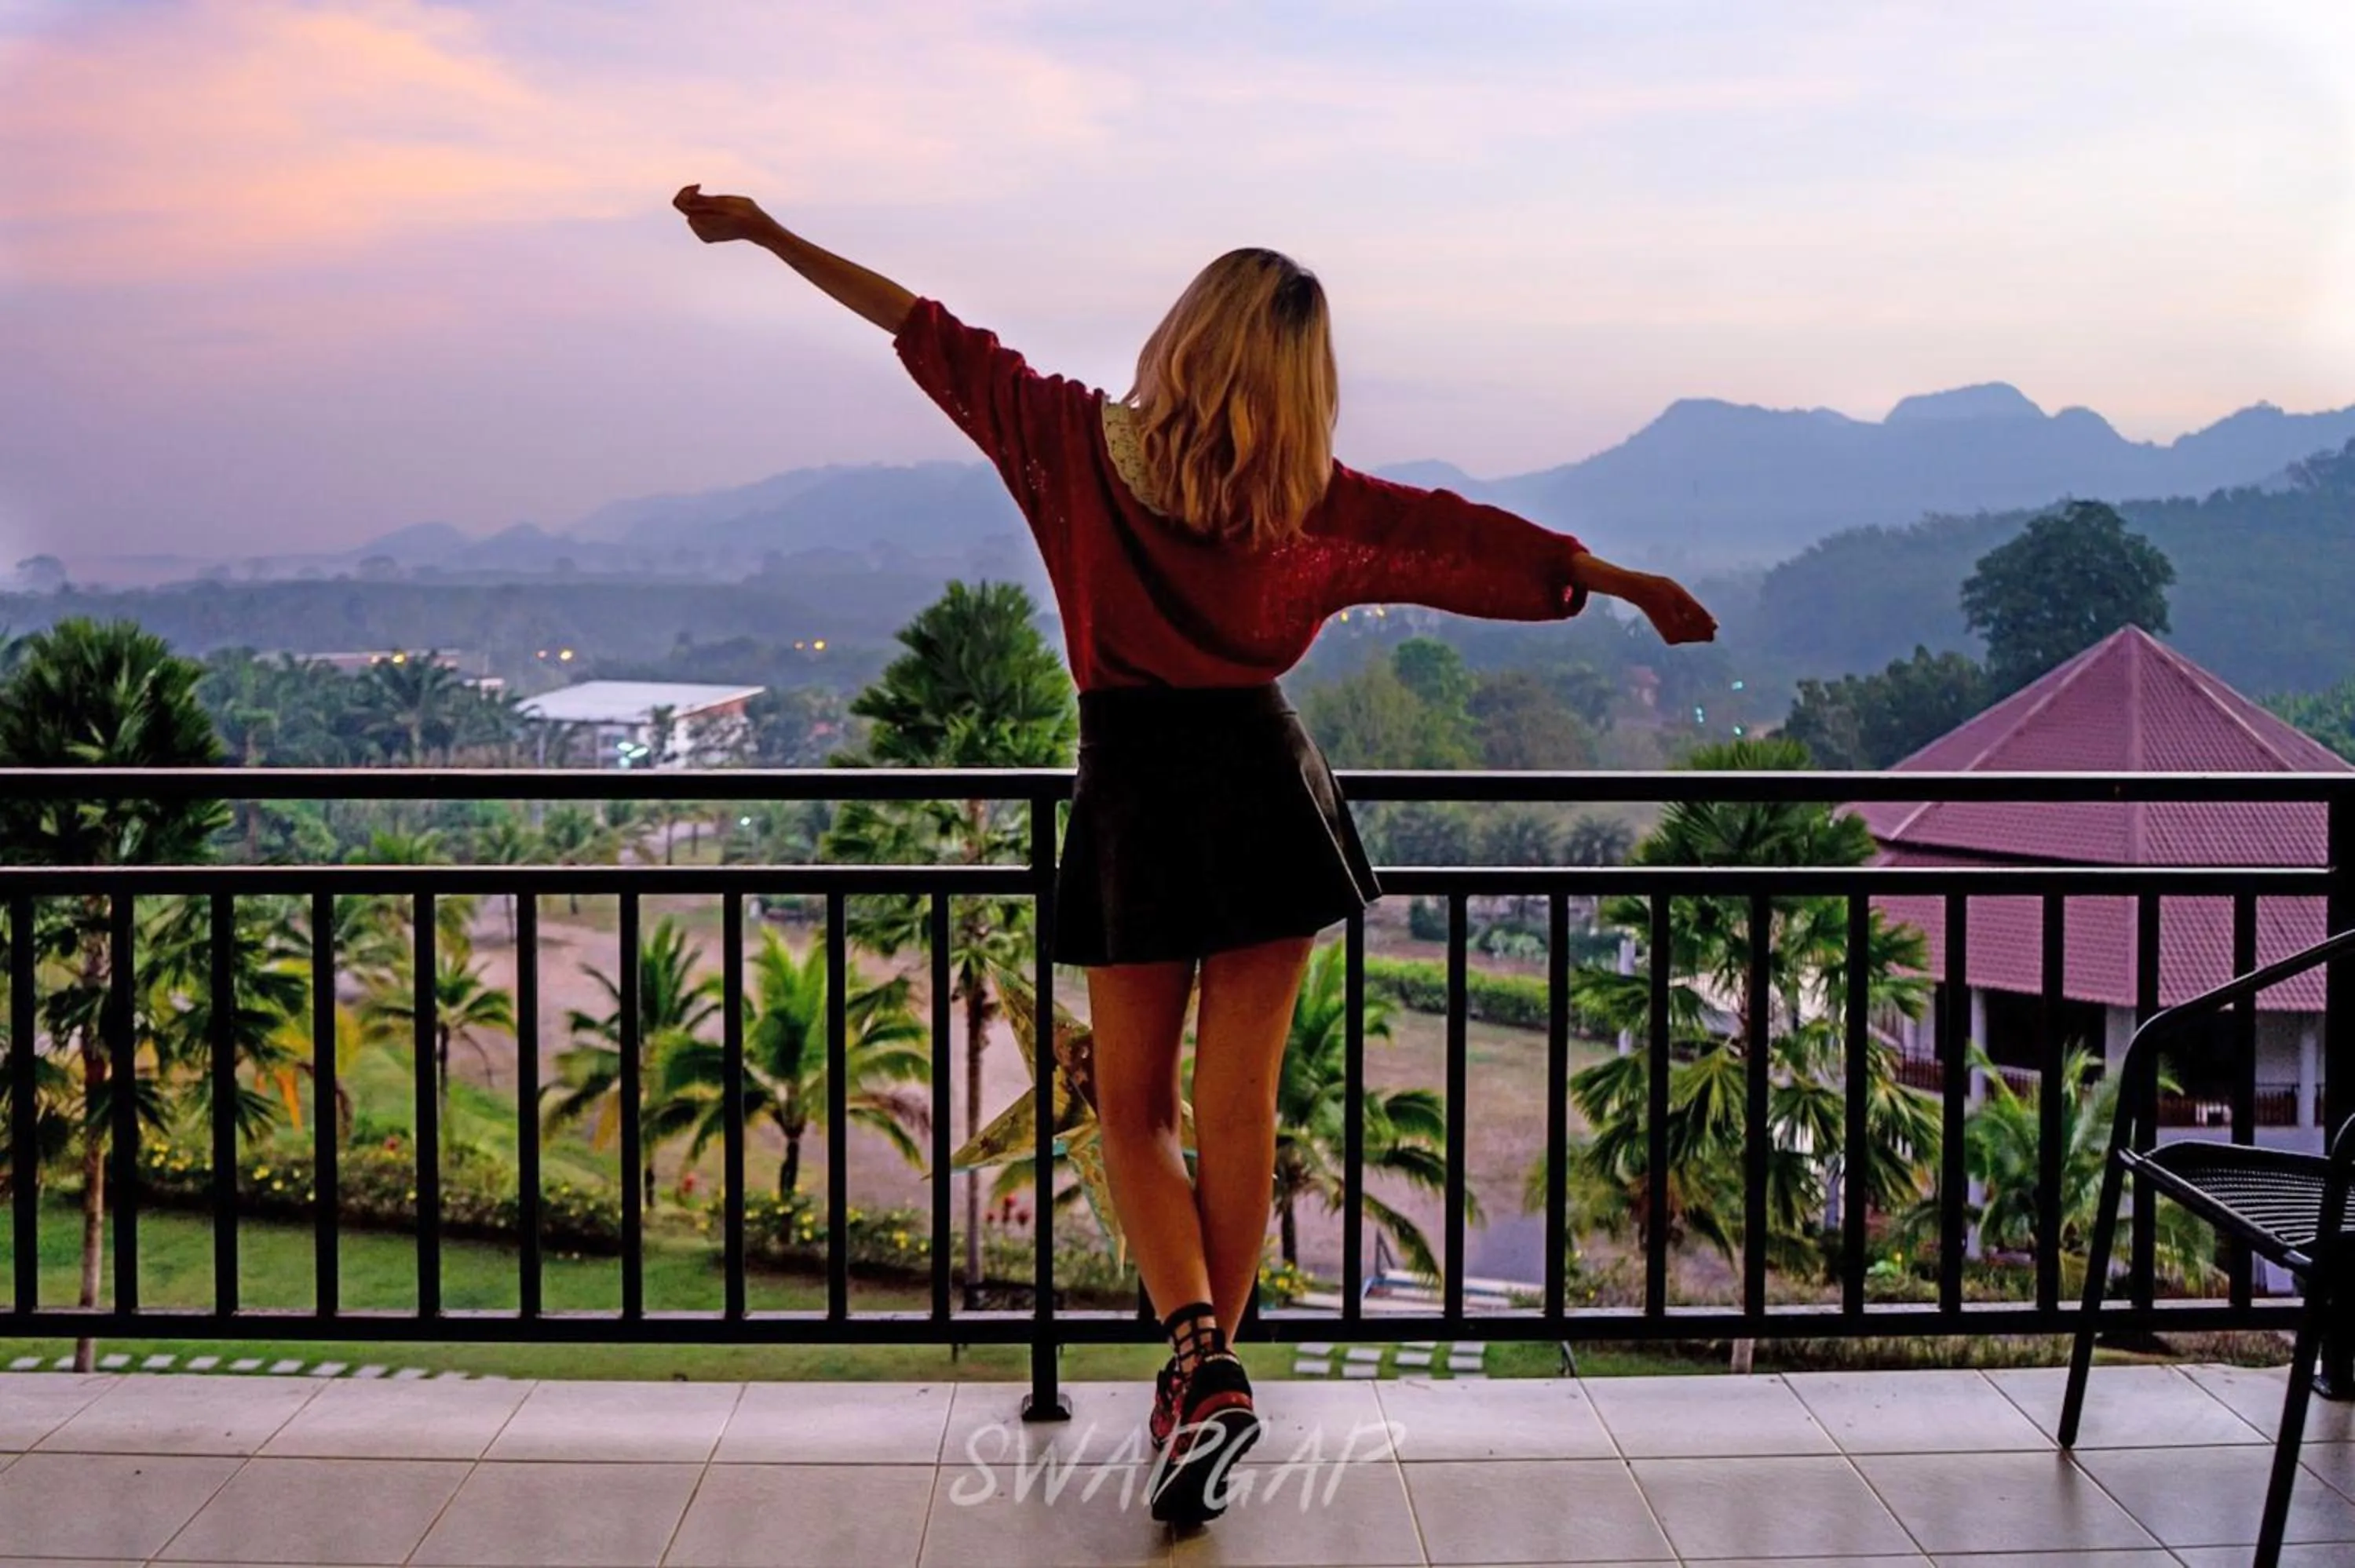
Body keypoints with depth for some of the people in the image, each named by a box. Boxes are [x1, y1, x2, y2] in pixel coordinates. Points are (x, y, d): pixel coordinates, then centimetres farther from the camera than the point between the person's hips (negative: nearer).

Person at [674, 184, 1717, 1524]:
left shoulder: (1079, 442, 0)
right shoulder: (1308, 498, 1)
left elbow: (929, 333, 4)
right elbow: (1459, 535, 7)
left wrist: (765, 232, 10)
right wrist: (1628, 582, 17)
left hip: (1133, 788, 0)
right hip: (1259, 782, 1)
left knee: (1134, 1106, 10)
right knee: (1237, 1105, 5)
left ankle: (1201, 1357, -9)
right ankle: (1209, 1378, 12)